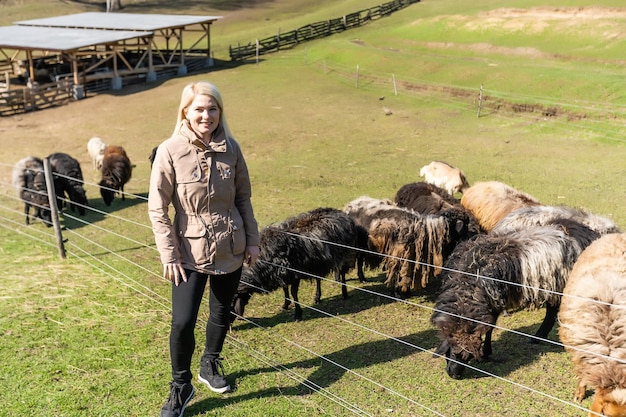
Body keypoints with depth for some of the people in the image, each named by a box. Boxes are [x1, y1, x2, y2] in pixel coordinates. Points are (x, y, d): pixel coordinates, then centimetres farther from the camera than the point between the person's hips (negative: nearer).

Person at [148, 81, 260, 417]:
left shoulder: (231, 148, -4)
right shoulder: (170, 152, -13)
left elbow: (243, 198, 6)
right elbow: (157, 209, -10)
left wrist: (252, 240, 6)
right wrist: (169, 255, -11)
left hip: (230, 249, 3)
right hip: (191, 252, -3)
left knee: (222, 313, 17)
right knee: (183, 322, -6)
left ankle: (210, 365, 43)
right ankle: (181, 385, 19)